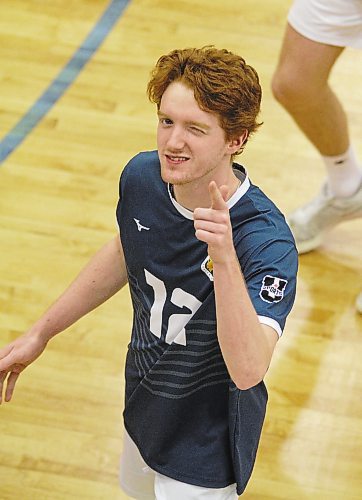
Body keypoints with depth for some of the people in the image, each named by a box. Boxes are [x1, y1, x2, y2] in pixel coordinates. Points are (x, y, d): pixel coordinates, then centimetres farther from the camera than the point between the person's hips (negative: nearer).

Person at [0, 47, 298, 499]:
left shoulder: (266, 241, -34)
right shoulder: (141, 177, -15)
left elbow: (247, 371, -44)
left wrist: (224, 258, -55)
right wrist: (41, 332, 14)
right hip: (143, 414, 7)